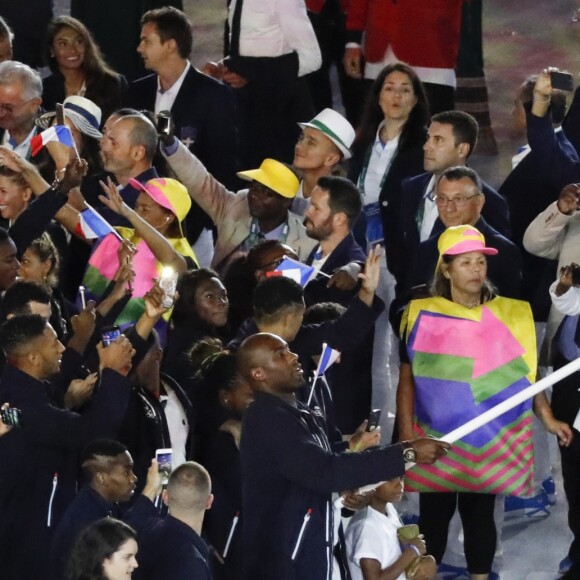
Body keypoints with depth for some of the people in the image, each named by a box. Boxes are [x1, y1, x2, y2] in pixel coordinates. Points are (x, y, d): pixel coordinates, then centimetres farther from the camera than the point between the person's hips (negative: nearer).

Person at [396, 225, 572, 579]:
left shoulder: (512, 315, 0)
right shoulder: (423, 315, -1)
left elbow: (528, 375, 4)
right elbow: (407, 380, 3)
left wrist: (547, 418, -9)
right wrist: (406, 434, -3)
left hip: (492, 442, 0)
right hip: (435, 441, 0)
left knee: (480, 514, 8)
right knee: (434, 515, 5)